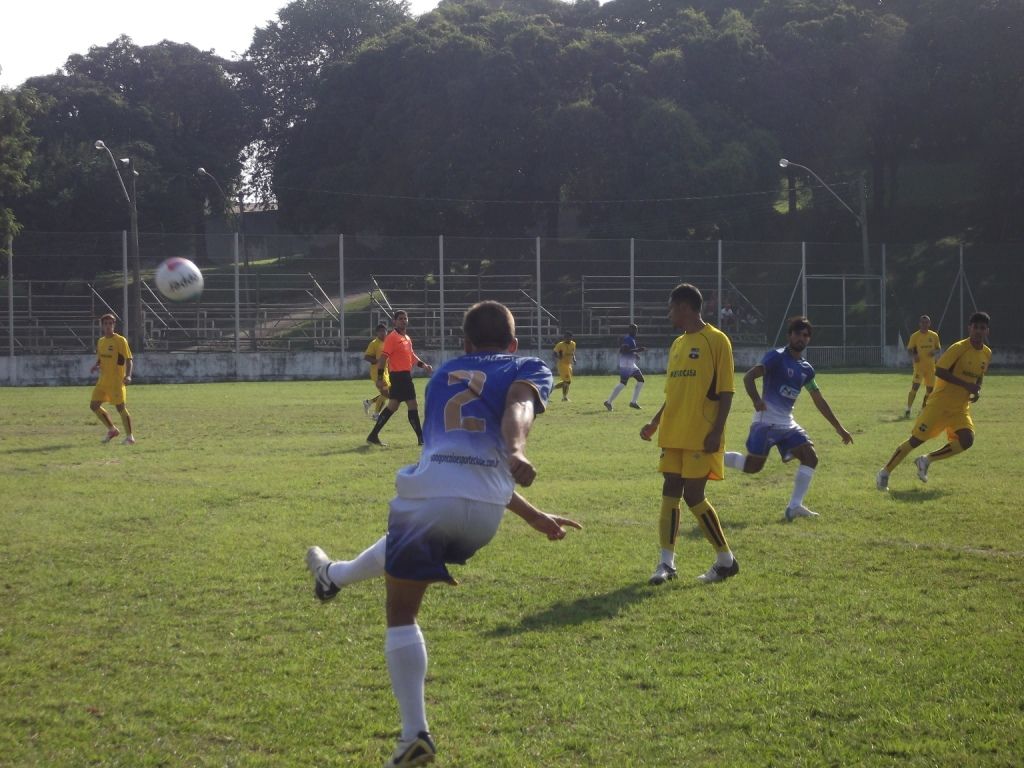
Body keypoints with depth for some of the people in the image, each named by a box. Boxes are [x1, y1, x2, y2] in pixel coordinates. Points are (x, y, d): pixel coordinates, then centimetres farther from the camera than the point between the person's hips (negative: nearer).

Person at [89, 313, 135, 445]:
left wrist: (128, 376, -24)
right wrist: (96, 366, 0)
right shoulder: (100, 341, 12)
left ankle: (129, 437, 3)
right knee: (94, 405, 4)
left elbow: (129, 360, -10)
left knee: (121, 408, -7)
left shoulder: (120, 340, -8)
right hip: (103, 381, 7)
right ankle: (112, 430, 19)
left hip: (117, 381, -7)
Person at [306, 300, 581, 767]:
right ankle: (337, 576, 58)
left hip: (426, 494, 0)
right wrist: (517, 452, -30)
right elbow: (517, 407, -9)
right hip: (483, 510, 0)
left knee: (401, 614, 15)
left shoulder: (445, 376, 30)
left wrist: (532, 516, 37)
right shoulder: (529, 369, 17)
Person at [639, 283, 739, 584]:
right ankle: (666, 562, 6)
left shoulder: (716, 340, -8)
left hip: (701, 436, -7)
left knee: (693, 495, -8)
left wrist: (716, 432, -17)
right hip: (673, 434, 8)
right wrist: (655, 423, 13)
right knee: (670, 492, 3)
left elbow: (725, 391, -11)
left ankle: (727, 560, 6)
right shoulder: (677, 344, 16)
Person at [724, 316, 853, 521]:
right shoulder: (777, 357, -7)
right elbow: (748, 377, -18)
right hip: (767, 421, -7)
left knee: (810, 457, -7)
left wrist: (839, 428, 21)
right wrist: (757, 401, -37)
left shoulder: (806, 369, 14)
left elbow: (819, 401, 22)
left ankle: (795, 506, -7)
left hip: (787, 423, 7)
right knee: (752, 466, -10)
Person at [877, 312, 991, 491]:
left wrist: (977, 391, 0)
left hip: (960, 408, 6)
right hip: (940, 402, -6)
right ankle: (885, 473, 7)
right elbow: (939, 371, -22)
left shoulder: (987, 354, 5)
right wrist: (966, 385, -26)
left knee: (967, 440, -17)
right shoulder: (959, 348, -16)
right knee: (916, 439, -6)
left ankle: (926, 460, 2)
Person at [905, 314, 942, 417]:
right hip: (919, 365, -4)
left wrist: (935, 352, -10)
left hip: (931, 366, 4)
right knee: (915, 386, -18)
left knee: (930, 389, 7)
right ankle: (908, 410, -16)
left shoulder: (934, 335, 8)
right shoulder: (915, 336, 0)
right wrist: (913, 356, -19)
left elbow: (939, 350, 14)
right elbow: (909, 350, 2)